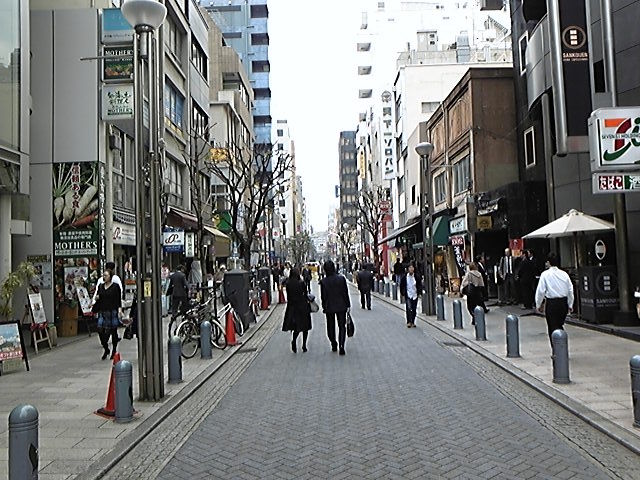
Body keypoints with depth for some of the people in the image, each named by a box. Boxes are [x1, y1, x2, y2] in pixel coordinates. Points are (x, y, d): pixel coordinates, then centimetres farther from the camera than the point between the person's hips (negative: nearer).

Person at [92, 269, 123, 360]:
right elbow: (98, 297, 23)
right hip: (102, 312, 4)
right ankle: (106, 349, 12)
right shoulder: (100, 286, 12)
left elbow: (119, 299, -4)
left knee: (113, 331, 3)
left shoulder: (115, 286, -1)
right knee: (100, 330, -6)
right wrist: (96, 298, 1)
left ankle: (114, 351, 17)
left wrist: (119, 309, -15)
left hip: (112, 311, -4)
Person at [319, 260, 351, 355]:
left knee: (331, 326, 17)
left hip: (329, 307, 0)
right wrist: (348, 305, 5)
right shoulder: (341, 278, -11)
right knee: (342, 326, 7)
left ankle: (334, 345, 27)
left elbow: (323, 296, -6)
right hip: (341, 306, 0)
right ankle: (341, 346, -5)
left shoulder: (323, 281, -13)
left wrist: (324, 306, 7)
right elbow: (345, 293, -5)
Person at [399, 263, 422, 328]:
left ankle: (413, 322, 19)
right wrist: (403, 293, 2)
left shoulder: (417, 276, -2)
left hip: (415, 295, 2)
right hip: (408, 295, -2)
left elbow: (420, 285, 9)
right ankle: (409, 322, -8)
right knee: (409, 308, -13)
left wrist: (418, 291, 0)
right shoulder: (405, 277, -5)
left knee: (414, 309, 7)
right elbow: (401, 285, 6)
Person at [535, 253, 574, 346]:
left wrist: (538, 305, 3)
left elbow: (540, 291, -9)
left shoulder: (545, 274, -9)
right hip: (564, 302, 4)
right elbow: (570, 290, 7)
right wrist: (570, 305, 17)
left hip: (551, 303, -4)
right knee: (560, 326, 21)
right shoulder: (564, 274, 2)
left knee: (553, 328, 4)